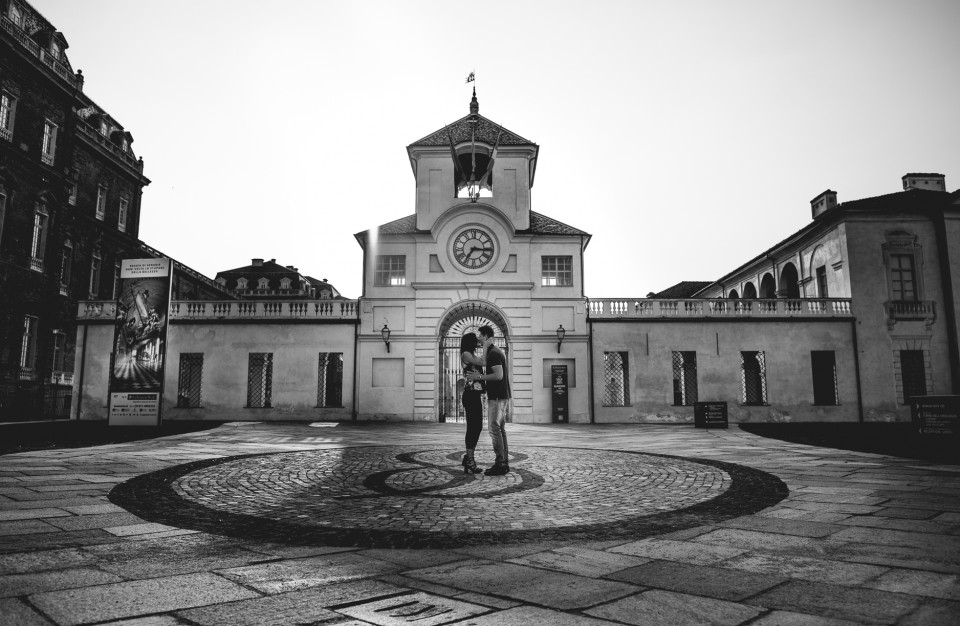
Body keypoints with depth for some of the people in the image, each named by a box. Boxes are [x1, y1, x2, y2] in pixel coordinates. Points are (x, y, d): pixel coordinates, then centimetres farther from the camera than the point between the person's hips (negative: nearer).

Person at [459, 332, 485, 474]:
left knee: (477, 427, 12)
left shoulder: (472, 356, 21)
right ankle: (469, 462, -3)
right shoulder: (466, 354, -7)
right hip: (470, 395, -10)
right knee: (473, 428, -7)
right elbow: (483, 362, -14)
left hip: (475, 396, 10)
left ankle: (468, 457, 21)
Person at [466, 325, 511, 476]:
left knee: (494, 429, -9)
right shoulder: (498, 352, 18)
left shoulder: (493, 353, -14)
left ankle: (500, 464, -9)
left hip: (497, 397, -10)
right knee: (500, 429, 11)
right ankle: (505, 463, 13)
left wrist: (479, 377, -18)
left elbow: (498, 375, -23)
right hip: (503, 395, 10)